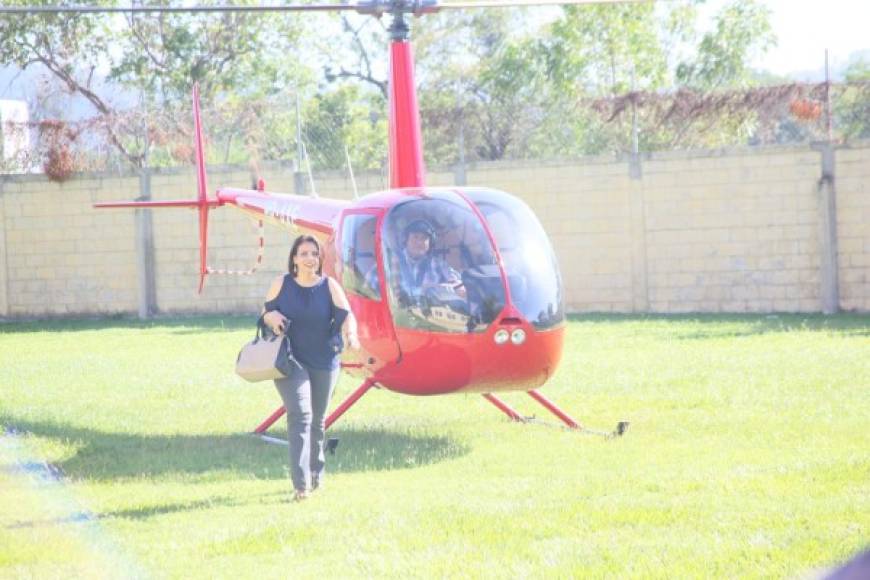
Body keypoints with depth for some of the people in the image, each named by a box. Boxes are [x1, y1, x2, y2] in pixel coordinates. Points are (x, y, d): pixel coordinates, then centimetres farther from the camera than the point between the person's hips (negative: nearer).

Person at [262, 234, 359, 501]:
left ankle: (316, 474, 36)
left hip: (324, 361, 2)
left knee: (318, 419, 14)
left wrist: (351, 334, -32)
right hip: (291, 360, -2)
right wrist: (272, 317, -16)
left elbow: (345, 315, -11)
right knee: (299, 414, -17)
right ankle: (301, 484, -23)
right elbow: (266, 311, 9)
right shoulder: (282, 284, -2)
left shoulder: (329, 286, -2)